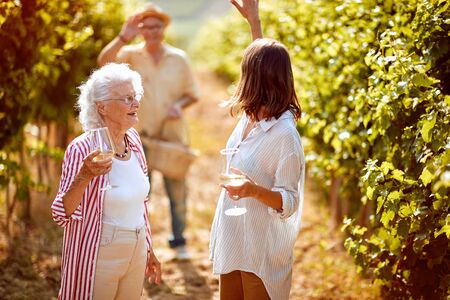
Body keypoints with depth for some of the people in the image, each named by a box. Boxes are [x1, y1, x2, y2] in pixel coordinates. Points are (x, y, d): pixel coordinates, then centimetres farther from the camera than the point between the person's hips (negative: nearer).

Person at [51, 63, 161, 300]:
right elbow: (62, 214, -19)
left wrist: (148, 250, 18)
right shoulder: (82, 150, -18)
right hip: (97, 260, -6)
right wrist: (84, 177, -35)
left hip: (135, 256, 6)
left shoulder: (133, 140, 2)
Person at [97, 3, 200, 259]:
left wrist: (179, 105, -13)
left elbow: (193, 93, 7)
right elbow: (104, 61, -20)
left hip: (173, 134, 1)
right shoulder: (132, 54, -2)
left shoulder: (179, 58, 1)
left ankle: (179, 241, 23)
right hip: (140, 134, -1)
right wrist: (124, 37, -27)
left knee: (177, 190, 8)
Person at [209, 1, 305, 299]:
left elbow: (290, 203, -21)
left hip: (262, 252, -8)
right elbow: (265, 61, 19)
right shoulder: (251, 115, -1)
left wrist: (255, 190, -39)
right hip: (233, 244, 8)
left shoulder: (285, 134, -23)